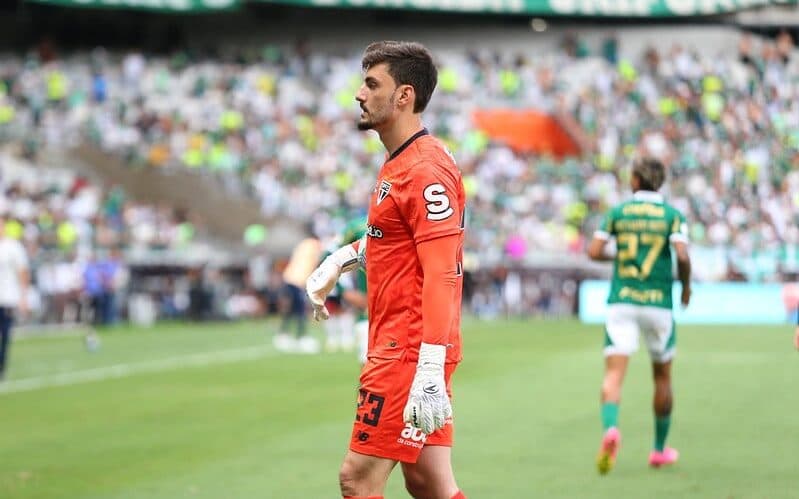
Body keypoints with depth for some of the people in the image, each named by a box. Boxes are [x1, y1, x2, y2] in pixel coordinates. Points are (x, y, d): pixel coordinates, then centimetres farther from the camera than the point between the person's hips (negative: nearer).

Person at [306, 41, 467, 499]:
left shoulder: (425, 170, -16)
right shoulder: (398, 163, 15)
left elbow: (442, 276, -23)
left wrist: (430, 374, -29)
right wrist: (342, 259, 22)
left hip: (409, 354, -10)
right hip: (397, 346, 10)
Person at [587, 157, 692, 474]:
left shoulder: (618, 212, 4)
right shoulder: (673, 215, 0)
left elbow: (594, 252, -3)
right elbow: (682, 255, -14)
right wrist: (686, 285, 4)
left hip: (621, 302, 0)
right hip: (658, 303, 0)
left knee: (614, 374, -8)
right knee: (662, 376, 17)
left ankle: (610, 429, -37)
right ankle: (659, 449, 26)